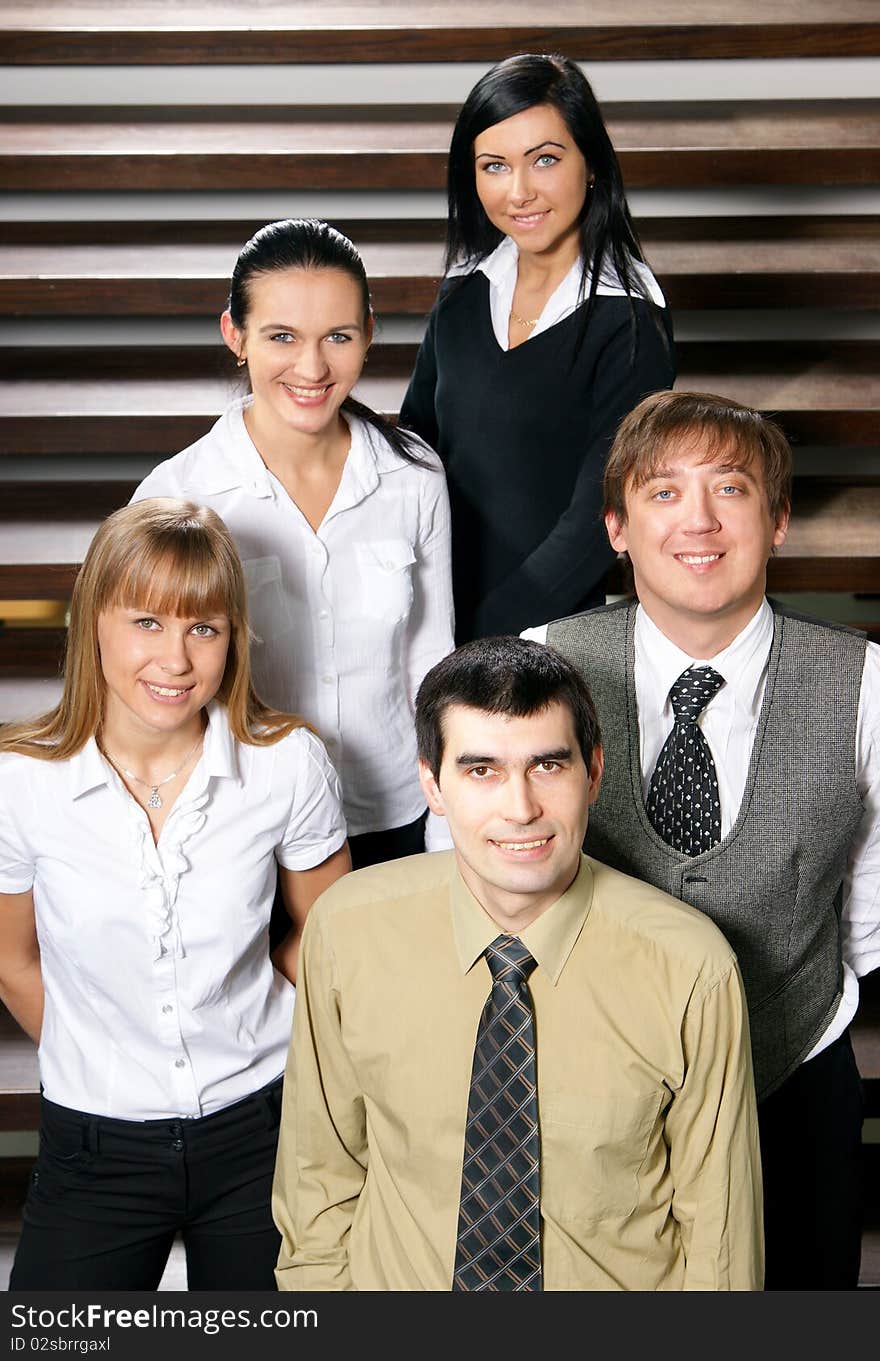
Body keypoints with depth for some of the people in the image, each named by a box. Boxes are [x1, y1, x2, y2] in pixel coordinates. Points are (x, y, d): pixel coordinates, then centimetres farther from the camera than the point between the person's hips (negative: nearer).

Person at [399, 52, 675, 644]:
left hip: (552, 624, -5)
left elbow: (598, 519, -19)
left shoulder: (629, 324, -16)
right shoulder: (467, 288, 1)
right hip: (436, 608, 5)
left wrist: (479, 646, -21)